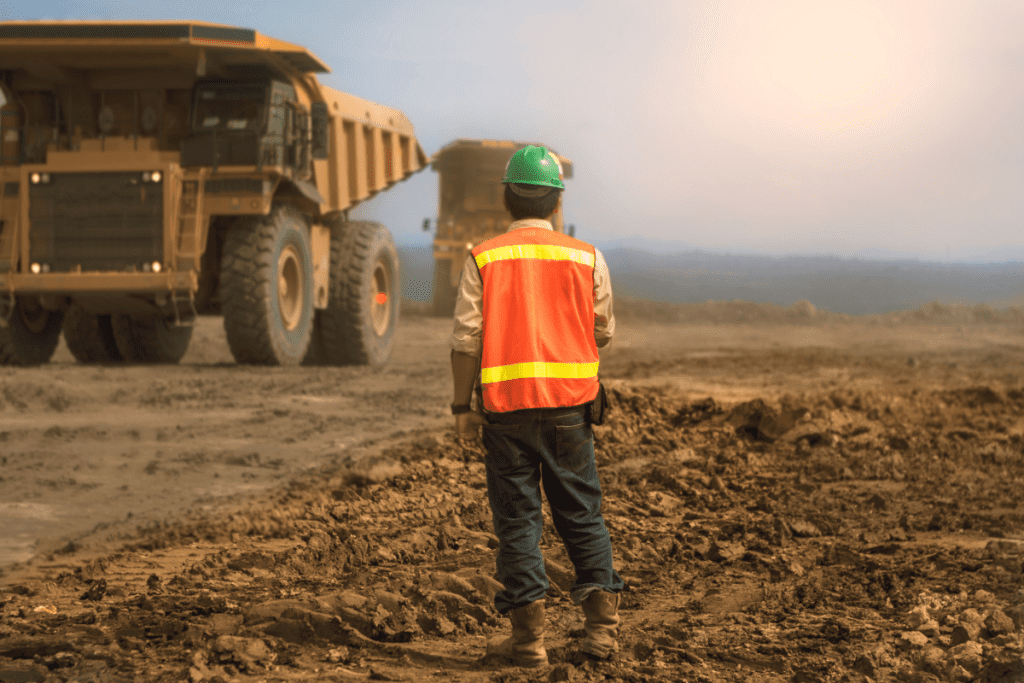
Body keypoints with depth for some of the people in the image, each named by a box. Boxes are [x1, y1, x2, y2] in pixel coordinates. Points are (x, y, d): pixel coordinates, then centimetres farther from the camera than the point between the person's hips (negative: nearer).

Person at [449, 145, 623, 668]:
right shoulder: (586, 258, 2)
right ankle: (602, 625, 10)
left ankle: (529, 637, 4)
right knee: (581, 514, 12)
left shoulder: (484, 259, -2)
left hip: (506, 406, -1)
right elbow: (603, 332, 10)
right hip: (569, 405, 1)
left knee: (517, 521, 4)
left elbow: (466, 339, -4)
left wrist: (462, 407, 3)